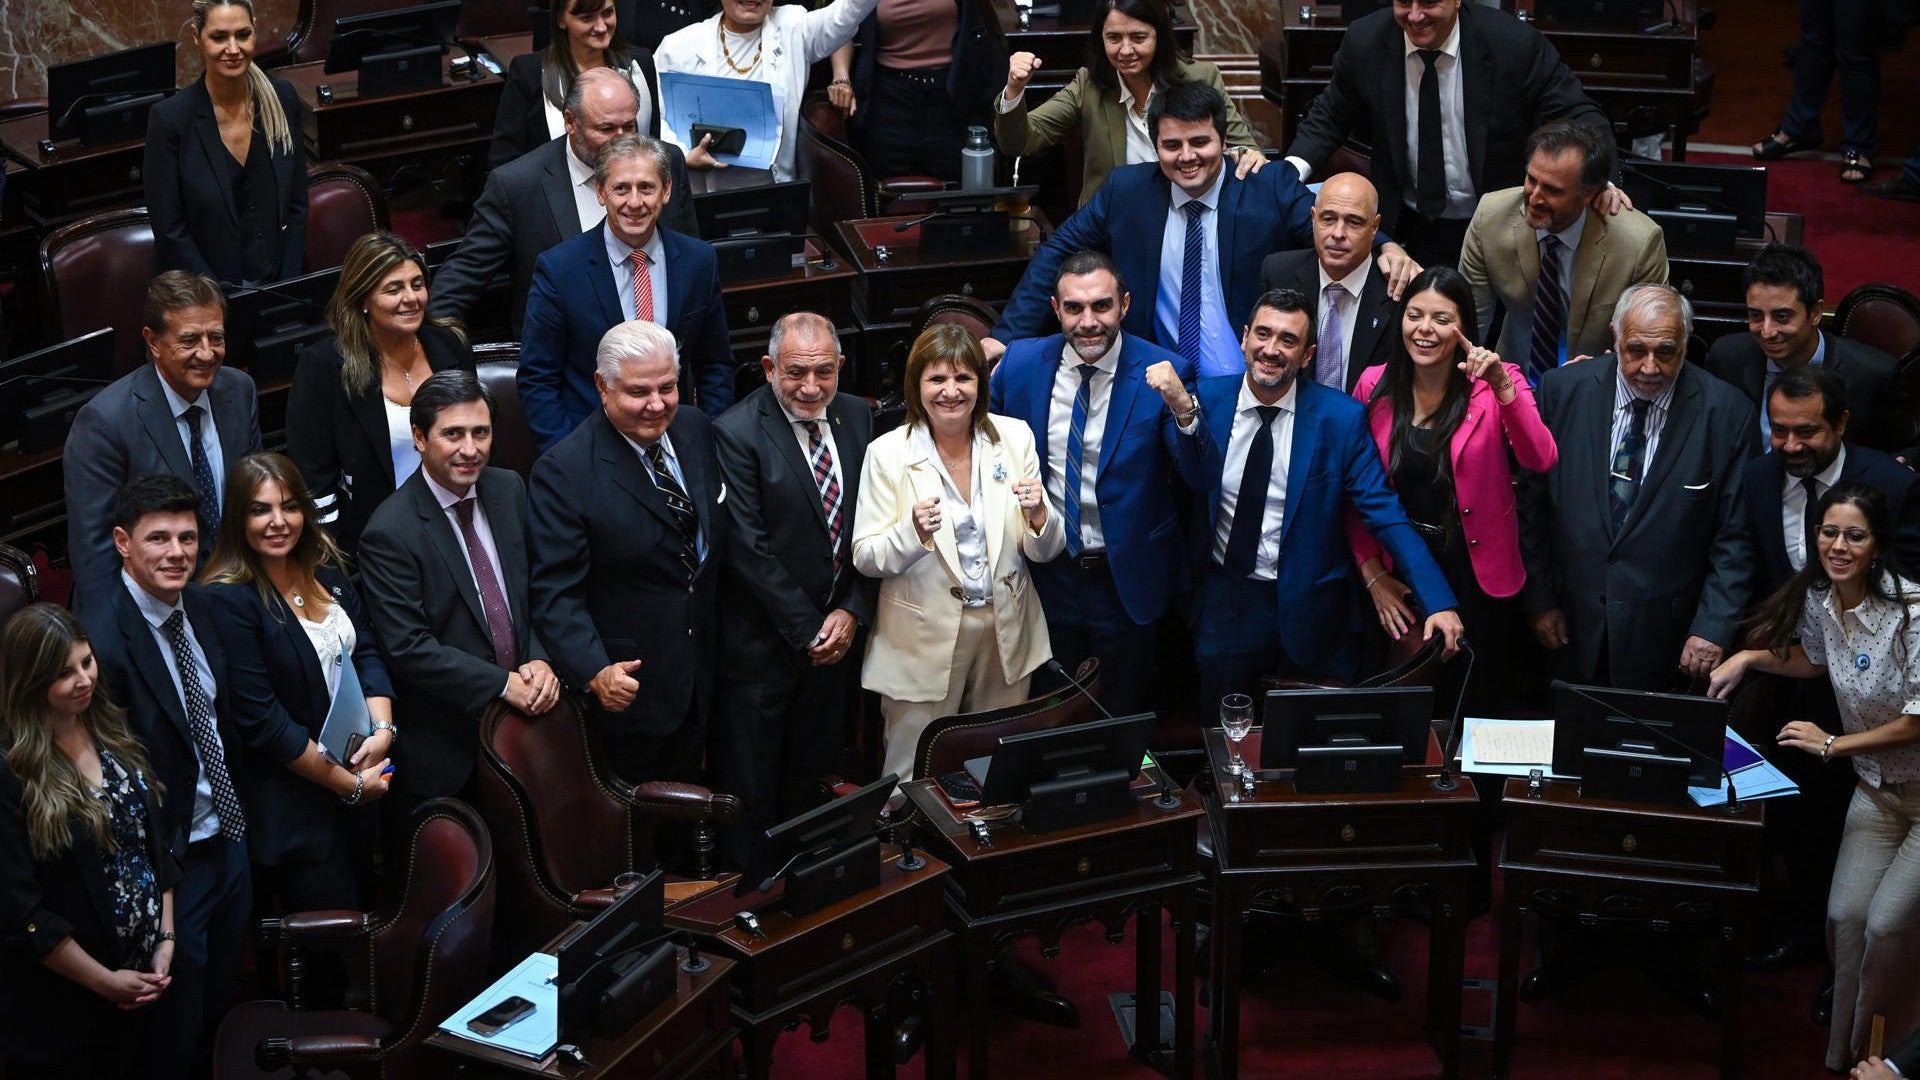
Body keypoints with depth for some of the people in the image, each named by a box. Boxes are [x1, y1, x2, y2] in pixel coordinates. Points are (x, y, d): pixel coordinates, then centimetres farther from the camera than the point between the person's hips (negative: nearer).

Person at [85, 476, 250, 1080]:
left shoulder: (200, 606, -1)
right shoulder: (104, 640, -27)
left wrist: (238, 812, 10)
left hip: (229, 840, 8)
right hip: (171, 860, -7)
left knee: (221, 1002, 25)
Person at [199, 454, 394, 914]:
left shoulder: (326, 569, 5)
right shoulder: (229, 600, -18)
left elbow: (367, 652, 7)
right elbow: (261, 718, -19)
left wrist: (383, 729, -12)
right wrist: (346, 783, -15)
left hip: (361, 778, 7)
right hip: (290, 805, -7)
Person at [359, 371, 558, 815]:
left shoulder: (509, 490, 2)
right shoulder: (390, 533, -19)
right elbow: (408, 649, -21)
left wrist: (540, 660, -10)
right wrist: (503, 684, -22)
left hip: (523, 715, 6)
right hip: (444, 745, -5)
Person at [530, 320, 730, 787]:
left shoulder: (696, 430, 2)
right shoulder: (562, 472, -18)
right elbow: (556, 594, -20)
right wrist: (594, 672, -33)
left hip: (698, 683, 6)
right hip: (627, 686, -6)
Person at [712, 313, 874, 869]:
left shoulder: (857, 417, 2)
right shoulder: (737, 433, -17)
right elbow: (748, 548, -18)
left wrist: (852, 611, -6)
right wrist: (808, 630, -16)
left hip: (834, 637, 5)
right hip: (760, 644, -5)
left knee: (813, 781, 17)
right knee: (749, 788, 6)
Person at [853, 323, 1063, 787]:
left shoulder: (1015, 437, -1)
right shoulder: (887, 454, -9)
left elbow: (1044, 552, 2)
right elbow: (866, 558, -8)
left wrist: (1037, 517, -20)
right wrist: (914, 532, -27)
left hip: (1007, 632, 3)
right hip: (924, 640, -3)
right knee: (915, 780, 5)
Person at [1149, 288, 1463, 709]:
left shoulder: (1341, 417, -11)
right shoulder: (1209, 399, -5)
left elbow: (1384, 512, -13)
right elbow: (1201, 479, -20)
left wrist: (1438, 602, -21)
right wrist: (1182, 409, -39)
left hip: (1309, 609, -2)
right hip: (1223, 601, 2)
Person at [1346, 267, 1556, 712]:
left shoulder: (1494, 382, -9)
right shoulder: (1374, 386, -2)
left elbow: (1540, 460, -24)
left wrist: (1503, 386, -35)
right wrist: (1372, 573, -2)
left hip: (1478, 576, -2)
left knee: (1477, 707, 12)